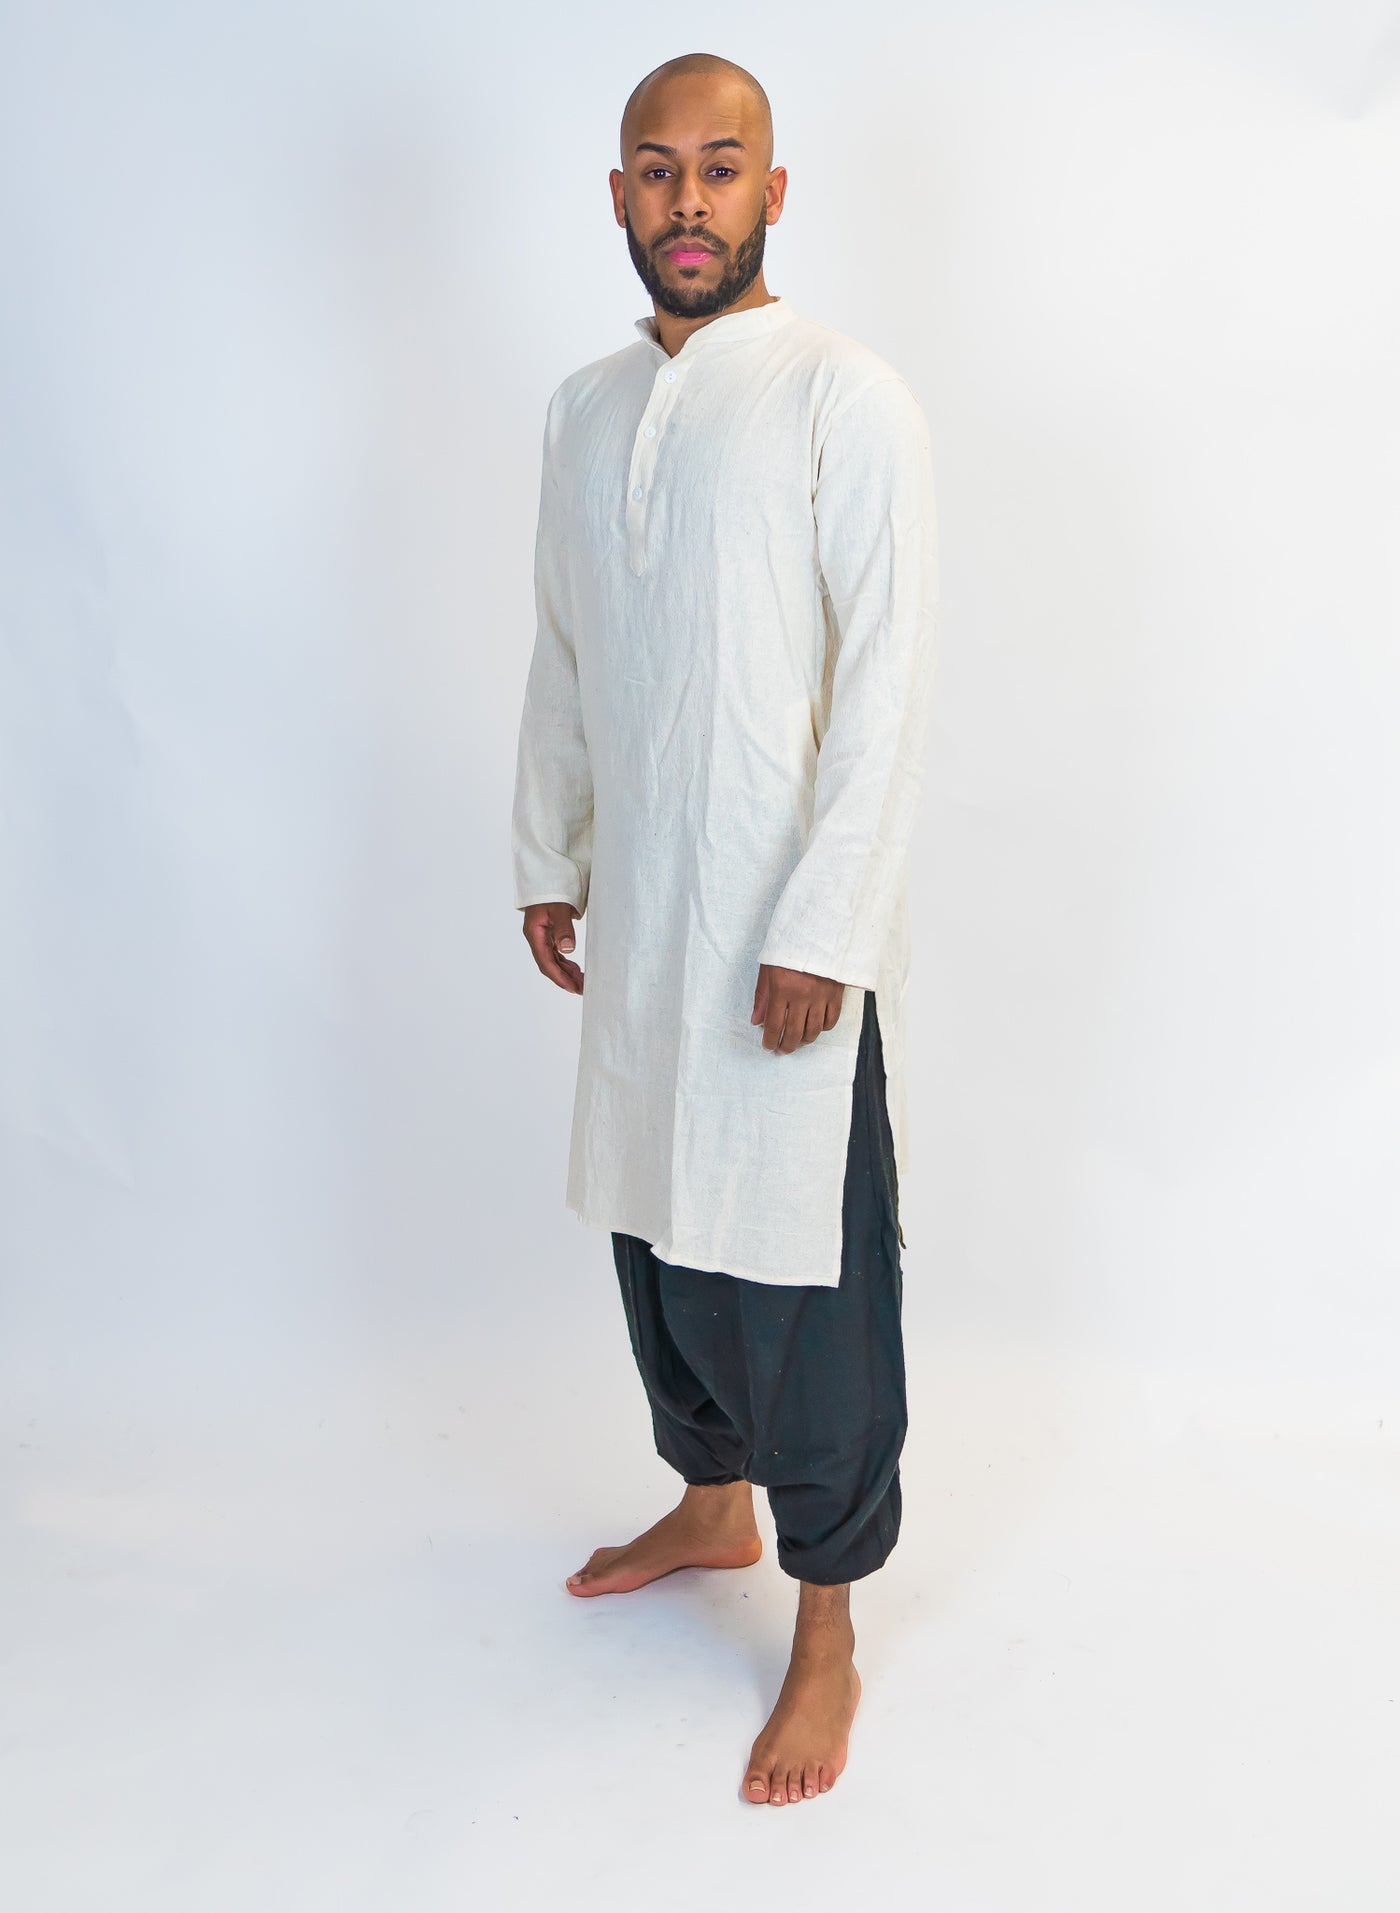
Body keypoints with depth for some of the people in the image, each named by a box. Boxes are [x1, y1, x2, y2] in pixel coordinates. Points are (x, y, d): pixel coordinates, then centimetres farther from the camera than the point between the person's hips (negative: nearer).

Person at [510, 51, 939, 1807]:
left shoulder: (846, 397, -10)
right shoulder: (585, 406, 11)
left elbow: (887, 677, -15)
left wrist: (820, 931, -19)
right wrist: (543, 861, 14)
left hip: (787, 924, -6)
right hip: (634, 911, 7)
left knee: (801, 1272, 1)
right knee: (654, 1221, 18)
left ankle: (825, 1638, 17)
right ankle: (710, 1505, 41)